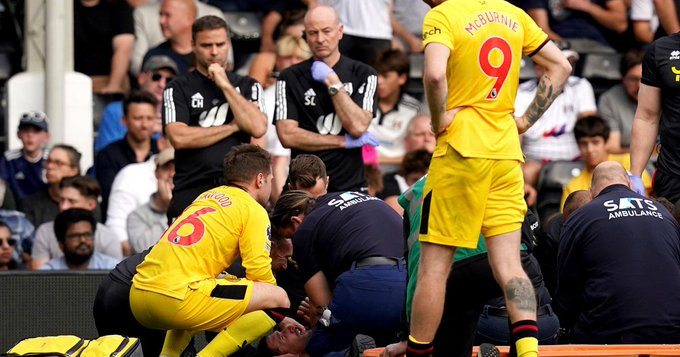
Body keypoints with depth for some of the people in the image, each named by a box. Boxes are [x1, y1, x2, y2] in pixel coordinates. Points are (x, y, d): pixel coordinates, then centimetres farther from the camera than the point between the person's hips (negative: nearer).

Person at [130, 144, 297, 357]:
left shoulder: (207, 196, 26)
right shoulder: (254, 211, 4)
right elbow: (260, 274, -2)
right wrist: (279, 318, 16)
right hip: (175, 299, -9)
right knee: (279, 297, -2)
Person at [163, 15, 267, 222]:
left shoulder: (247, 86, 15)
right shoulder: (179, 89, 8)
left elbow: (258, 128, -3)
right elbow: (179, 137, -8)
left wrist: (226, 86, -2)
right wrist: (233, 127, -2)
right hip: (192, 191, -1)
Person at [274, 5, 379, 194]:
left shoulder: (363, 74, 5)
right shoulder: (290, 78, 5)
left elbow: (358, 127, -8)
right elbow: (287, 136, -4)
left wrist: (332, 81, -8)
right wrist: (344, 142, -5)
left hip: (351, 185, 0)